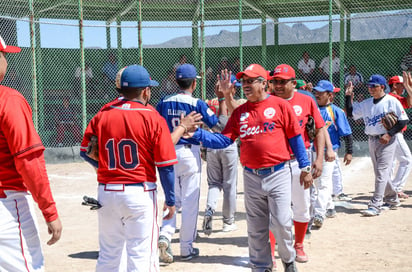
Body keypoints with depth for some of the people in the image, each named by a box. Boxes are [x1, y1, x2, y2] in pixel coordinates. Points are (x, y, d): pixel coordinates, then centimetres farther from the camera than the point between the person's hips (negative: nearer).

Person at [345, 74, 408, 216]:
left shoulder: (392, 101, -8)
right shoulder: (366, 103, 11)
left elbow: (404, 120, -11)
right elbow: (351, 113, 13)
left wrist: (389, 134, -18)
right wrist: (348, 97, 3)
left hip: (386, 140, -7)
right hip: (372, 140, 7)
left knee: (382, 172, -12)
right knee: (380, 173, 14)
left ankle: (375, 205, -15)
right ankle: (392, 200, 31)